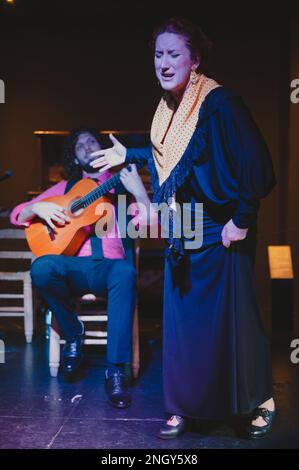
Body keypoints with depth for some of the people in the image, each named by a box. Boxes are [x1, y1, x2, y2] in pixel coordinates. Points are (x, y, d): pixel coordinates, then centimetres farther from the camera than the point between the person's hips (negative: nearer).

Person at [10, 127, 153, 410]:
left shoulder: (120, 185, 17)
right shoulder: (65, 188, 22)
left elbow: (149, 222, 1)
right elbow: (17, 215, 20)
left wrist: (139, 192, -16)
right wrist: (37, 208, -2)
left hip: (111, 264, -1)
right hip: (74, 266, 2)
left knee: (125, 273, -39)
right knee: (42, 267, -34)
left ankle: (116, 370, -36)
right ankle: (73, 334, -8)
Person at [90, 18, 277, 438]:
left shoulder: (219, 103, -16)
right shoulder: (167, 107, 7)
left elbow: (257, 167, -19)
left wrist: (241, 219, -17)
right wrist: (129, 156, 23)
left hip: (220, 233, -7)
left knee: (232, 319, 3)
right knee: (182, 320, 10)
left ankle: (262, 402, 24)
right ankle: (183, 407, 23)